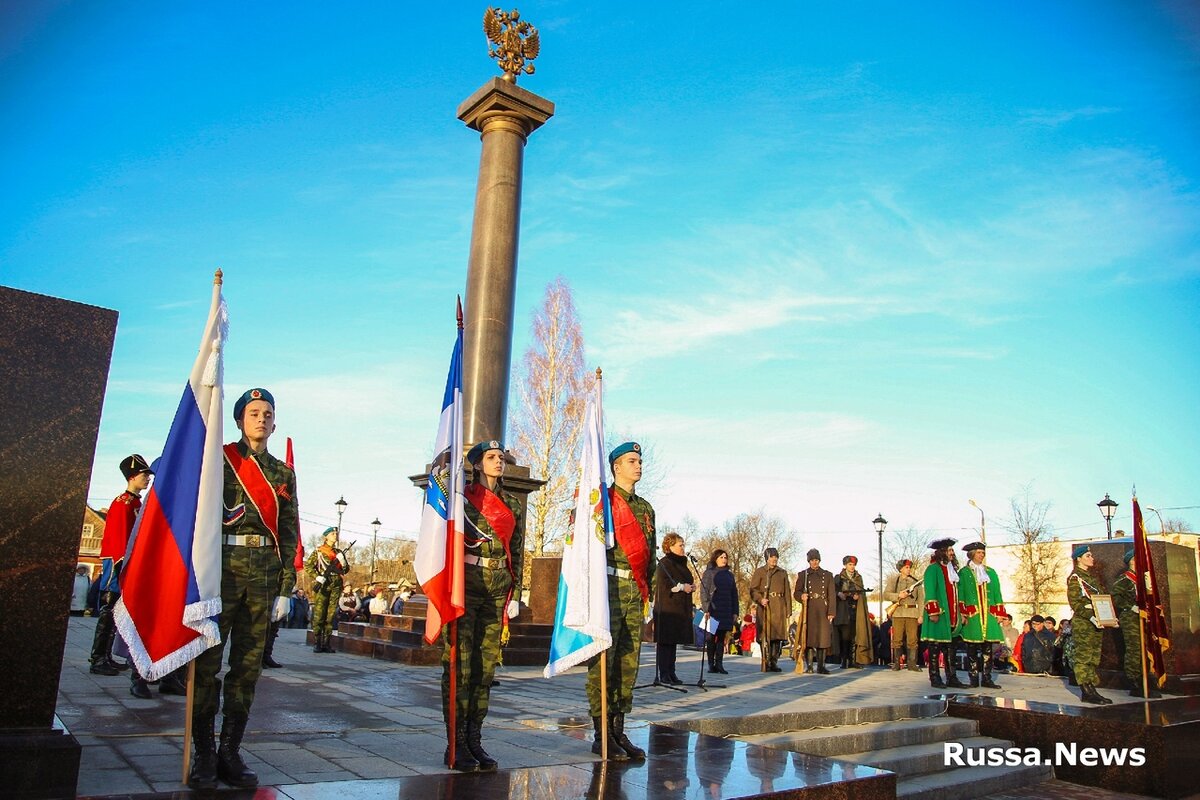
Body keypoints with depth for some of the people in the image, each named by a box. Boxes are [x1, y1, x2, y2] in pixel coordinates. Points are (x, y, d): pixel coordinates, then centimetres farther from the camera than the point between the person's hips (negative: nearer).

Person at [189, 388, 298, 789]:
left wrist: (285, 589, 7)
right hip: (222, 565, -3)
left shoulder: (283, 473, 15)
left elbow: (290, 533, 13)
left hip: (264, 574, 3)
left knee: (248, 665, 6)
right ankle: (204, 754, 10)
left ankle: (230, 752, 15)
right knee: (208, 659, -1)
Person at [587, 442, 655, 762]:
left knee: (628, 663, 8)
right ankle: (602, 735, 3)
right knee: (603, 661, -4)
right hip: (609, 587, -7)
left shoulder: (645, 508, 18)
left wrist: (648, 595, 17)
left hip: (635, 592, 7)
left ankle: (619, 732, 17)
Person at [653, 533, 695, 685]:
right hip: (667, 609, -9)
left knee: (673, 641, 11)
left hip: (680, 609, 9)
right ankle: (663, 674, -3)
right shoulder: (665, 563, -9)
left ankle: (671, 673, 16)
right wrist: (682, 587, -17)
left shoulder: (681, 563, 19)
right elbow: (663, 584, -19)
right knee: (665, 641, -6)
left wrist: (691, 587, 9)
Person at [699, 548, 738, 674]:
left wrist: (735, 612, 10)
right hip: (712, 611, -4)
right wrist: (706, 609, -13)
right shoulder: (708, 573, 1)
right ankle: (711, 664, 5)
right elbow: (703, 592, -4)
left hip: (726, 611, 4)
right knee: (711, 638, 0)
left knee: (722, 638, 4)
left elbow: (734, 594, 16)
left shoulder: (729, 574, 14)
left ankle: (719, 664, 6)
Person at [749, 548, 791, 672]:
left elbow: (787, 593, 16)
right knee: (766, 635, -7)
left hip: (780, 608, 4)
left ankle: (774, 662, 9)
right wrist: (760, 600, -20)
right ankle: (766, 663, -2)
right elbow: (753, 590, -1)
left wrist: (788, 610, 9)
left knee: (779, 636, 0)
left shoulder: (782, 573, 17)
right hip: (766, 607, -3)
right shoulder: (760, 572, 6)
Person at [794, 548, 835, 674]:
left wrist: (831, 612, -2)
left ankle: (821, 666, 3)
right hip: (808, 609, -1)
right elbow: (796, 592, 9)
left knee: (823, 636, -3)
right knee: (808, 636, -4)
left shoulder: (828, 575, 12)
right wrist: (801, 596, -15)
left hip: (823, 610, 1)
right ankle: (809, 666, 2)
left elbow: (832, 595, 7)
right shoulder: (802, 575, 10)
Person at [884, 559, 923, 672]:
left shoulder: (916, 582, 12)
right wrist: (898, 595, -13)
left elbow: (921, 599, 9)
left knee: (912, 640, -2)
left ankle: (912, 663, 4)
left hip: (912, 613, 1)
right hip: (898, 613, -1)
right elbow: (886, 595, 2)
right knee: (897, 639, -1)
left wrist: (921, 615, 0)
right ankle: (896, 663, 5)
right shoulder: (893, 580, 9)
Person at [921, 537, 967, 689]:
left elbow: (956, 592, 21)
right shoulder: (933, 569, -8)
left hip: (952, 617, 8)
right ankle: (935, 679, 5)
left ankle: (951, 678, 15)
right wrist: (933, 612, -19)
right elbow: (930, 592, -14)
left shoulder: (951, 569, 17)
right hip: (939, 616, -8)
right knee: (935, 648, -1)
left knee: (949, 648, 11)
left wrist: (960, 613, 19)